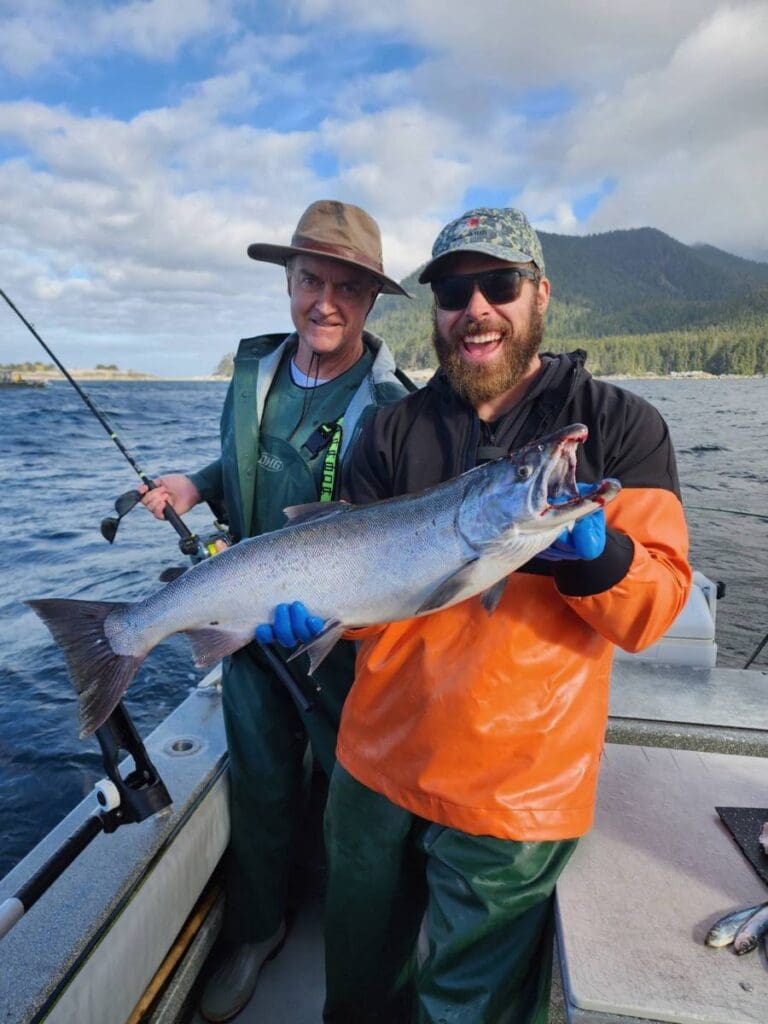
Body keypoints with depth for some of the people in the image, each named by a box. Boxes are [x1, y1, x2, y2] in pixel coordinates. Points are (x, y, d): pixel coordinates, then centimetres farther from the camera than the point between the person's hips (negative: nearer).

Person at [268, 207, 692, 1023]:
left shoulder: (619, 426, -7)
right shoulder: (394, 431, 1)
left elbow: (653, 610, -12)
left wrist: (591, 554, -32)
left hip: (511, 796, -3)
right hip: (378, 764, 4)